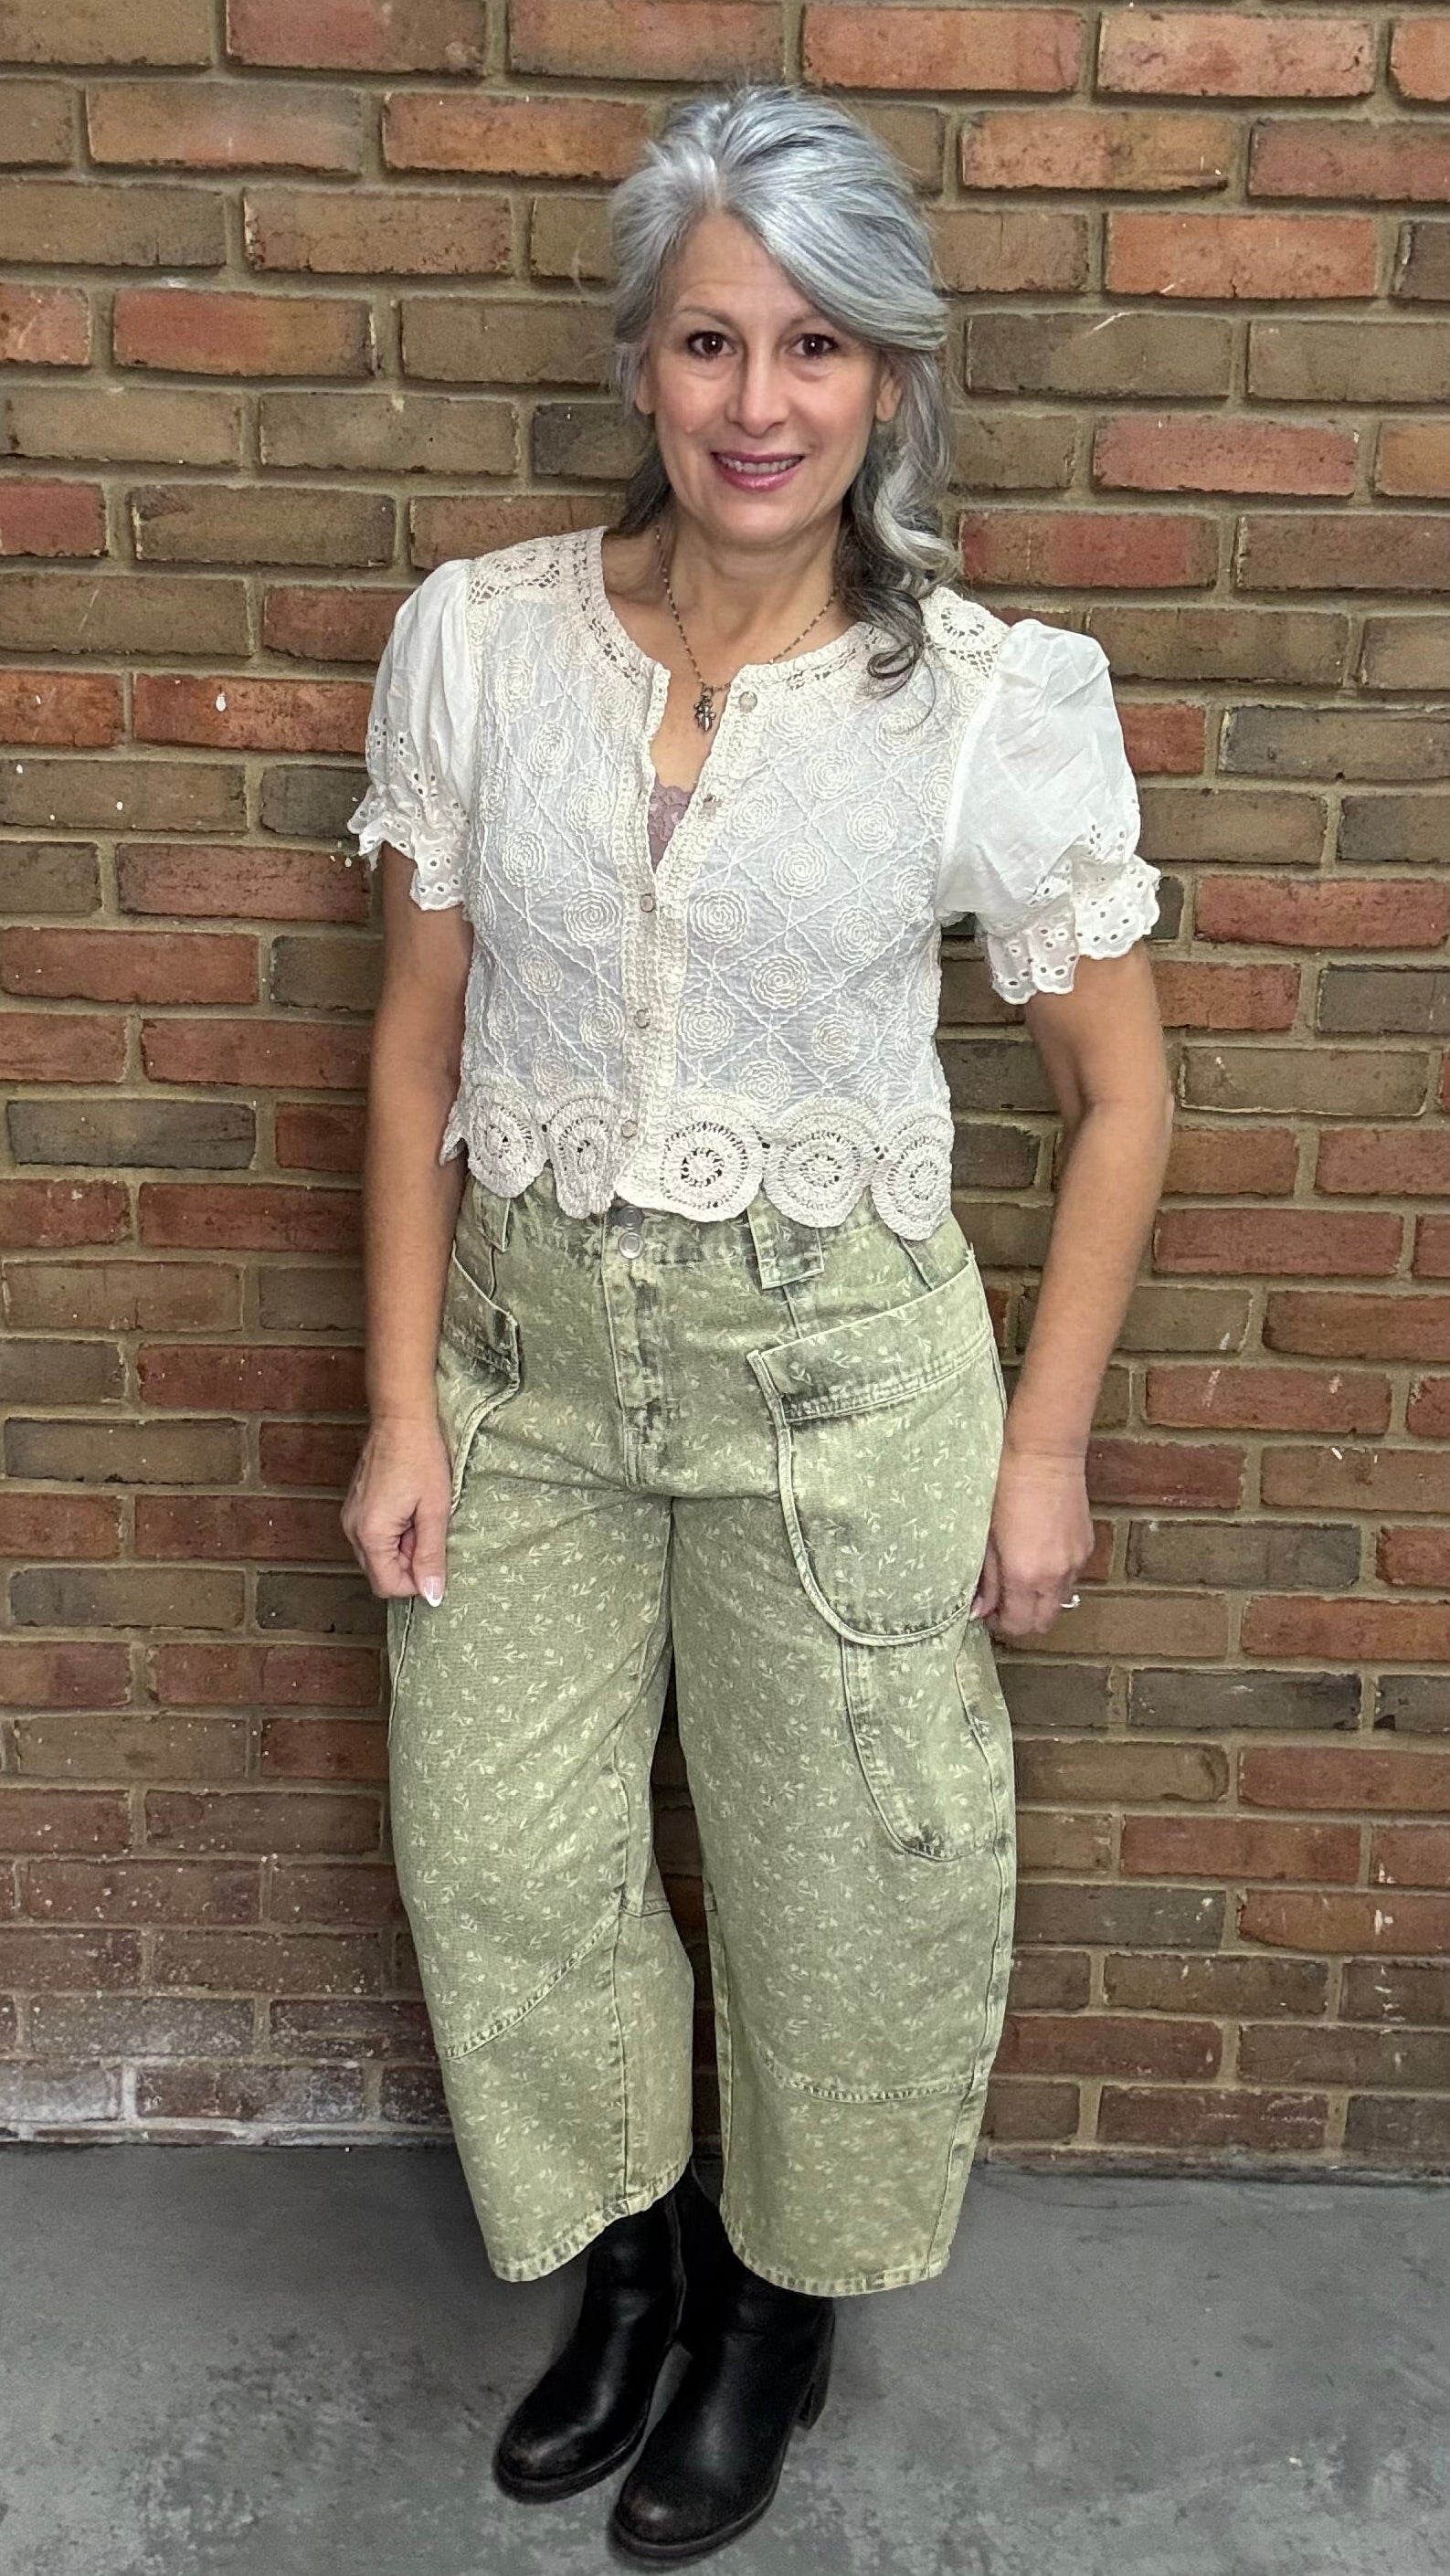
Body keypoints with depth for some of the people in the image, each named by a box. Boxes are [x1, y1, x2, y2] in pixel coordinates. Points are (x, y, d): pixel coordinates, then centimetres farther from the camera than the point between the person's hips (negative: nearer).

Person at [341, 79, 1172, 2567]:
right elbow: (420, 1041, 1)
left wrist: (1044, 1443, -4)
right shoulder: (476, 634, -5)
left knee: (847, 1880, 13)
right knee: (501, 1862, 15)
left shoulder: (1000, 698, -12)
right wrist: (404, 1404, -1)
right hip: (525, 1340, 3)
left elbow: (1118, 1095, -3)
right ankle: (632, 2247, 45)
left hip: (835, 1366, -2)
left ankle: (785, 2300, 44)